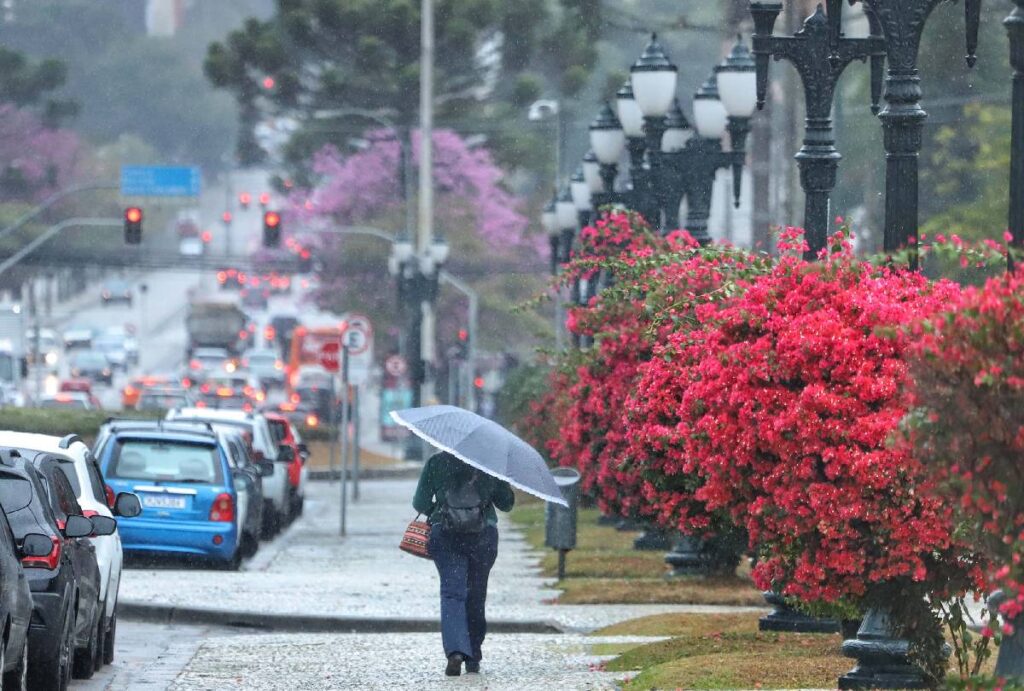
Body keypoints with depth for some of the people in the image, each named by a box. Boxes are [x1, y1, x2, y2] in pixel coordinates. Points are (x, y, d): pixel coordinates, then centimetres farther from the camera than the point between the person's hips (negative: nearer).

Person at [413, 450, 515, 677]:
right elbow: (506, 503, 8)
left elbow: (420, 503, 2)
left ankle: (455, 650, -28)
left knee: (452, 592, -6)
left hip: (445, 535, -1)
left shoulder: (435, 463, 2)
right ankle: (473, 659, 18)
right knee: (476, 595, 13)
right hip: (483, 535, 1)